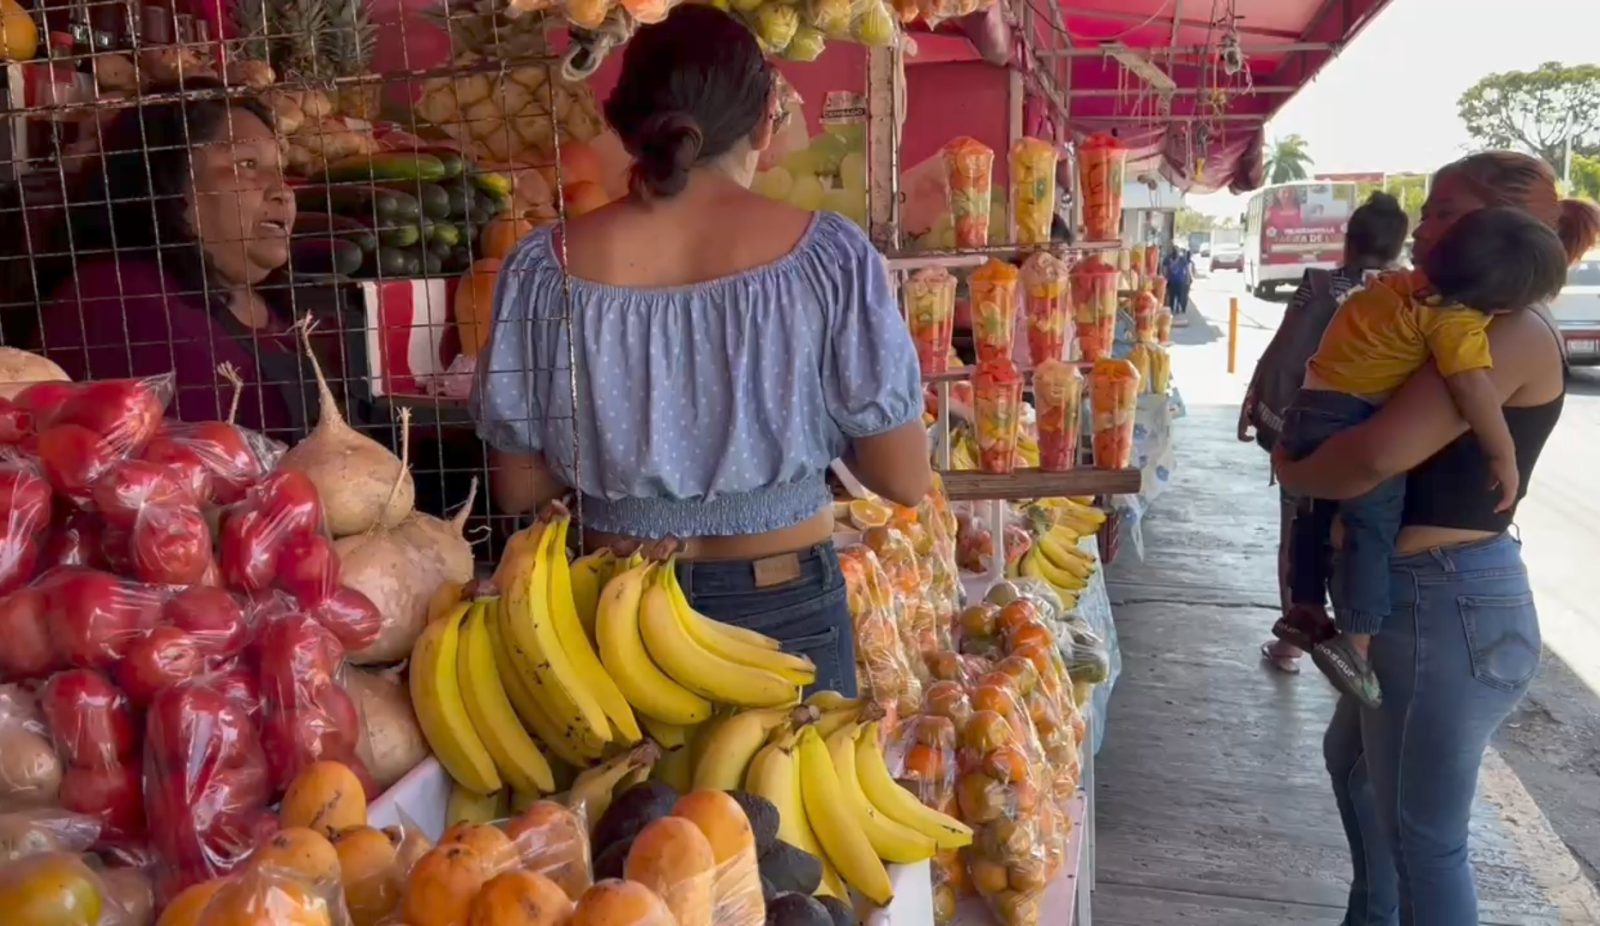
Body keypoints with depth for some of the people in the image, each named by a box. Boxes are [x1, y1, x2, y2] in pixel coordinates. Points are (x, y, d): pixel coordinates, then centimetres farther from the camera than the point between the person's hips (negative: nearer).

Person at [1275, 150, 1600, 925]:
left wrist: (1292, 470, -12)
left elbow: (1380, 452, -31)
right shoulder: (1469, 325, 13)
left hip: (1450, 603, -11)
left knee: (1424, 833, 2)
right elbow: (1391, 443, 14)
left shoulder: (1514, 332, -19)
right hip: (1418, 592, 11)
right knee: (1352, 757, 27)